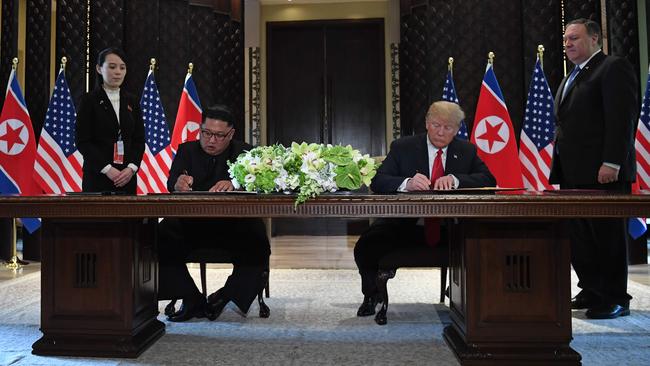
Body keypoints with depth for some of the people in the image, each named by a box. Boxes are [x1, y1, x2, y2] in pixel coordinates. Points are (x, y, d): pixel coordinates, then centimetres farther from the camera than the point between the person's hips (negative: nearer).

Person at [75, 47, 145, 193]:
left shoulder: (132, 102, 11)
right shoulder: (89, 100, 0)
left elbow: (139, 140, 8)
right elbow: (82, 141, -5)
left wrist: (132, 167, -8)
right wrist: (107, 168, -14)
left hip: (127, 176, 3)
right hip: (98, 175, -3)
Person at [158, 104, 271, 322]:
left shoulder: (244, 152, 7)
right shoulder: (187, 150, 11)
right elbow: (171, 183, -7)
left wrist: (234, 184, -36)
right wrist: (178, 184, -34)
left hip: (235, 224, -1)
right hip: (191, 224, 2)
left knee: (257, 246, -28)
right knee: (161, 238, -25)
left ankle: (227, 297, -4)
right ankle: (192, 300, -10)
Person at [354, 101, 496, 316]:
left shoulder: (467, 151, 11)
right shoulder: (402, 147, 4)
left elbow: (489, 180, -1)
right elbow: (377, 182, -6)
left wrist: (455, 179, -20)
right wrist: (407, 183, -28)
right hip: (406, 224, -1)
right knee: (365, 247, -25)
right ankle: (372, 295, 9)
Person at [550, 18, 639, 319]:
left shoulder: (614, 68, -3)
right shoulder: (571, 78, 23)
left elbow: (622, 118, -14)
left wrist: (612, 163, -21)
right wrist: (559, 167, 14)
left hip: (602, 172, -8)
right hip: (572, 173, 8)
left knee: (609, 235, 1)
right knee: (578, 236, 10)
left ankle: (616, 298, 12)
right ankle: (591, 291, 21)